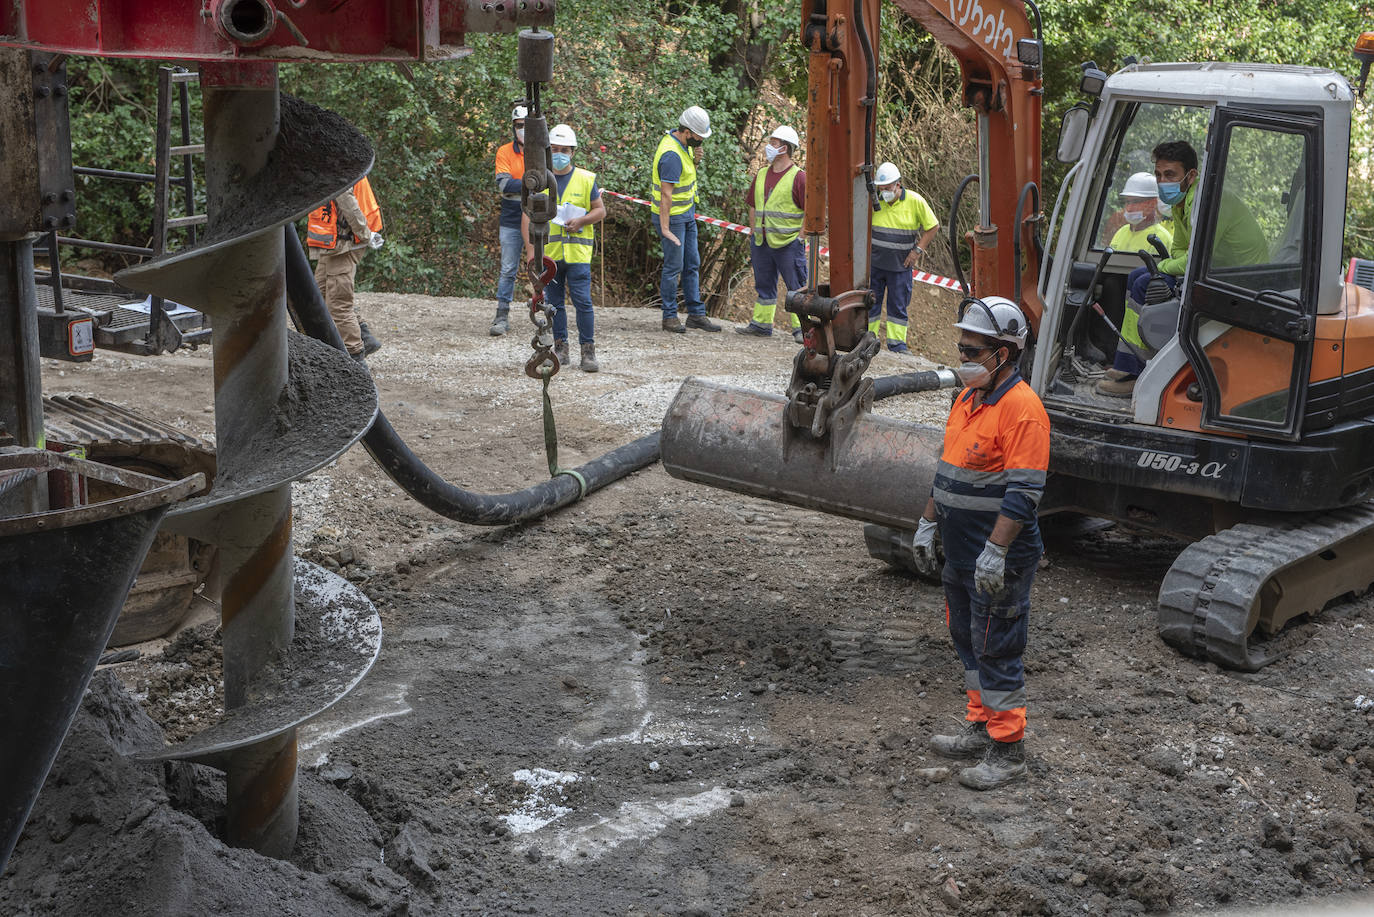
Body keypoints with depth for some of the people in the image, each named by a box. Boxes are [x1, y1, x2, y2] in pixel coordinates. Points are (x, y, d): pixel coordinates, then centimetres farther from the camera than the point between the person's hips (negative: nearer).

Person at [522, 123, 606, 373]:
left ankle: (588, 351, -2)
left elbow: (600, 210, 9)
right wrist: (530, 249, -3)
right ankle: (560, 348, 17)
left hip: (577, 252, -2)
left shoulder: (586, 179, 5)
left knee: (583, 302, -8)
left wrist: (581, 221, -11)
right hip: (548, 253, 2)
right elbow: (528, 217, 5)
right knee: (554, 303, 8)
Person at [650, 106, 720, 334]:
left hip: (687, 214, 10)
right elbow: (666, 195, -28)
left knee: (692, 264, 12)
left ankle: (696, 314, 17)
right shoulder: (671, 155, -26)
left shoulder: (682, 143, 4)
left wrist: (695, 161, 7)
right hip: (672, 216, -10)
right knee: (674, 266, -3)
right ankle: (669, 317, 7)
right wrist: (664, 228, -30)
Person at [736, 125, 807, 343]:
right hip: (762, 243, 6)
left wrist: (799, 236, -11)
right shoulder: (761, 175, 12)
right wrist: (753, 233, 15)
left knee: (796, 287, -2)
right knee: (764, 285, 14)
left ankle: (800, 328, 2)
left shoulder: (798, 177, -8)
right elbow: (753, 207, 21)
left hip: (788, 243, -6)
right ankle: (761, 323, 23)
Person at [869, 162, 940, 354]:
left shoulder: (915, 201, -8)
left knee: (898, 305, 5)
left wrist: (917, 250, -4)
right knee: (871, 301, 5)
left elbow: (933, 226, 2)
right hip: (874, 262, 1)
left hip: (900, 265, -1)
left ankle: (896, 343, 13)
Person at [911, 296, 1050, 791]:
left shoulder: (1020, 407, -20)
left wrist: (995, 552, -26)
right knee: (968, 641, 19)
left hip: (999, 561, -9)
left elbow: (1023, 492, -24)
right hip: (960, 554, 9)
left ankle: (1007, 752, 7)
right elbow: (947, 469, 21)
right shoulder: (968, 397, 11)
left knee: (997, 651, -2)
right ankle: (981, 726, 33)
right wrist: (928, 522, 20)